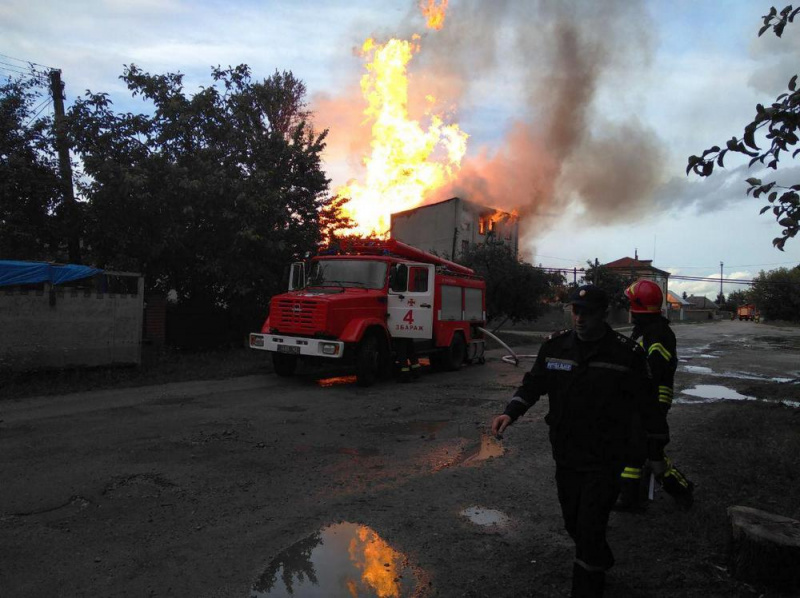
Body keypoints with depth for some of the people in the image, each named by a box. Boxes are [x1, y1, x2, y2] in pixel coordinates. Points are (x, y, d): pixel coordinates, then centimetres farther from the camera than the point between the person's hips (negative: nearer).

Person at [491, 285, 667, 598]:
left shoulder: (626, 352, -12)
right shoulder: (556, 344, -2)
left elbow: (647, 405, -3)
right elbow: (533, 383, 3)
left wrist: (656, 452, 5)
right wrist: (510, 412, -14)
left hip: (604, 460, -5)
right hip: (565, 455, 5)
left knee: (590, 530, -3)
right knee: (573, 524, 20)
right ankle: (602, 562, 49)